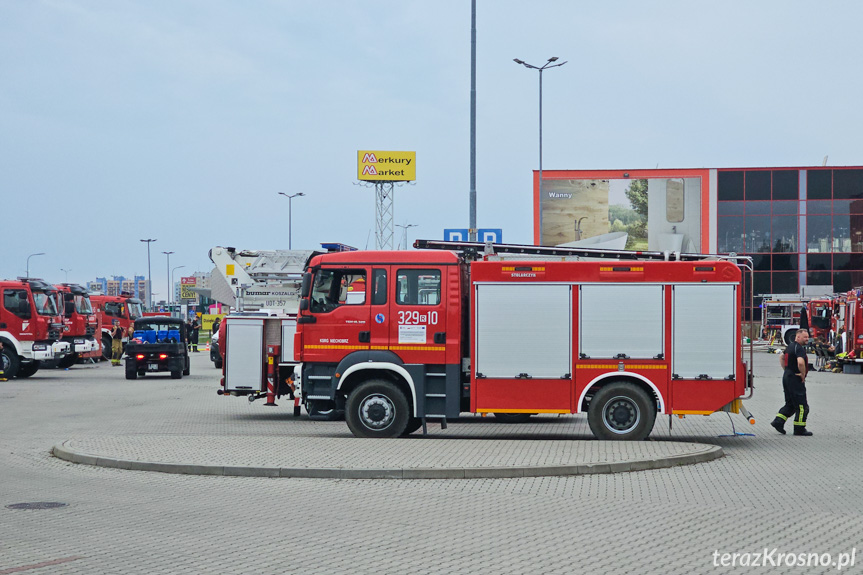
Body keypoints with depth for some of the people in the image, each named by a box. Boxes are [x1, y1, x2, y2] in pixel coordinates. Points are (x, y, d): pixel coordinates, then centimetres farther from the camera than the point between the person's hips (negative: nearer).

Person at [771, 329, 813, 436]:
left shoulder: (790, 346, 14)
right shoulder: (799, 348, -17)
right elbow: (800, 363, -34)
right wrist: (803, 375, -19)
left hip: (787, 376, 10)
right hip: (795, 379, -10)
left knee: (790, 404, 17)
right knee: (802, 406, -2)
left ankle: (778, 421, 8)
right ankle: (799, 429, 1)